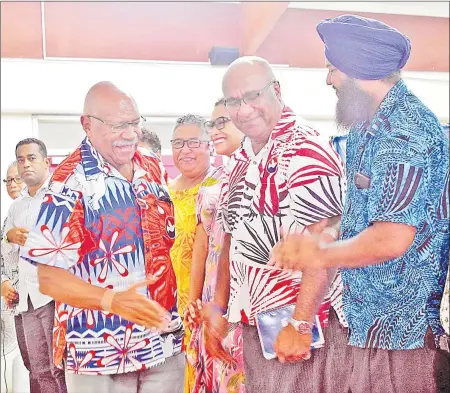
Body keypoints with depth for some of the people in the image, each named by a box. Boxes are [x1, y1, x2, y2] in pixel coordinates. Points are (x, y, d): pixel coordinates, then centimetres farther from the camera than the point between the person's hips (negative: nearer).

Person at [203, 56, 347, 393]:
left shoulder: (307, 151, -16)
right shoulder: (240, 162, 9)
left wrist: (300, 325, -21)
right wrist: (219, 308, 13)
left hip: (294, 326, -7)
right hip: (251, 322, 8)